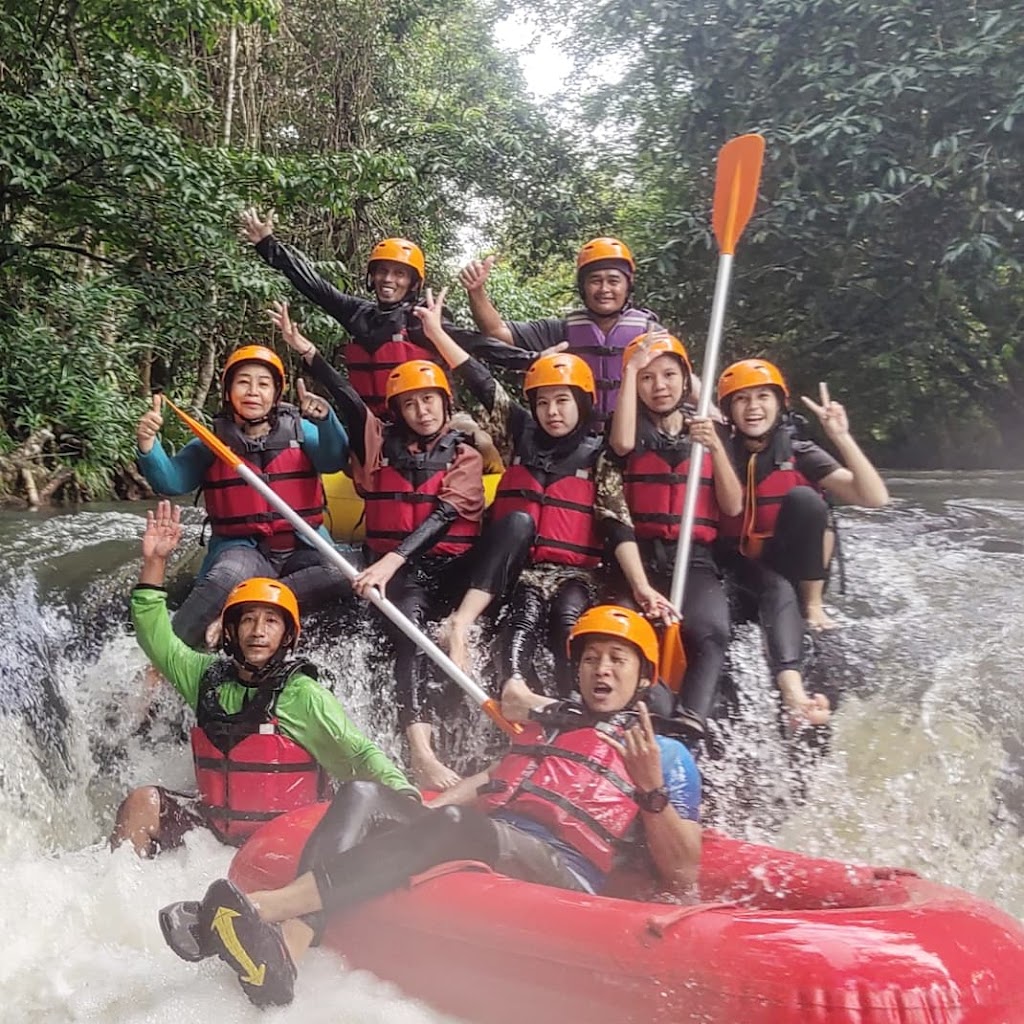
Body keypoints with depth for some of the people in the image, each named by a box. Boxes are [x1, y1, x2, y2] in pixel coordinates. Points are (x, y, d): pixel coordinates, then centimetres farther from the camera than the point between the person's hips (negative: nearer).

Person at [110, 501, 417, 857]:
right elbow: (155, 635, 11)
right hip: (216, 824, 5)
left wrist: (402, 793, -33)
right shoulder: (209, 676, 4)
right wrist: (154, 562, 3)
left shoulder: (303, 696, -13)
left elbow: (361, 754, -15)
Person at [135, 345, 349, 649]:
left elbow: (334, 461, -14)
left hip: (303, 548, 2)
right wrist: (148, 444, -28)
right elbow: (170, 481, -8)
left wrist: (325, 419, -35)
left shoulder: (300, 430, 4)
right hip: (242, 550, -1)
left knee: (342, 576, -29)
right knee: (229, 576, -36)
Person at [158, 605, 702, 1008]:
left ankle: (264, 908, -43)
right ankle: (284, 950, -39)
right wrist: (426, 814, 10)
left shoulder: (668, 756, 13)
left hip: (560, 876, -6)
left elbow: (682, 875, 5)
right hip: (475, 847, 6)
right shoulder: (548, 720, 29)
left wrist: (651, 789, -10)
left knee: (453, 826, -35)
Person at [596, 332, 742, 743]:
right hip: (638, 558, 0)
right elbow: (622, 443, -15)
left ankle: (687, 729, -46)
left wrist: (716, 448, -5)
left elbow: (733, 507, 8)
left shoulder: (709, 430, 17)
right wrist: (632, 368, -8)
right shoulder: (631, 432, 13)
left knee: (710, 630, -32)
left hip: (694, 559, 0)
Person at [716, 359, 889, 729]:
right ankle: (792, 688, -54)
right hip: (741, 569, 0)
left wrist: (841, 437, -23)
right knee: (778, 589, -35)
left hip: (795, 566, 1)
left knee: (803, 498, -26)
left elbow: (875, 498, -14)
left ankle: (812, 604, -18)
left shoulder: (800, 454, -4)